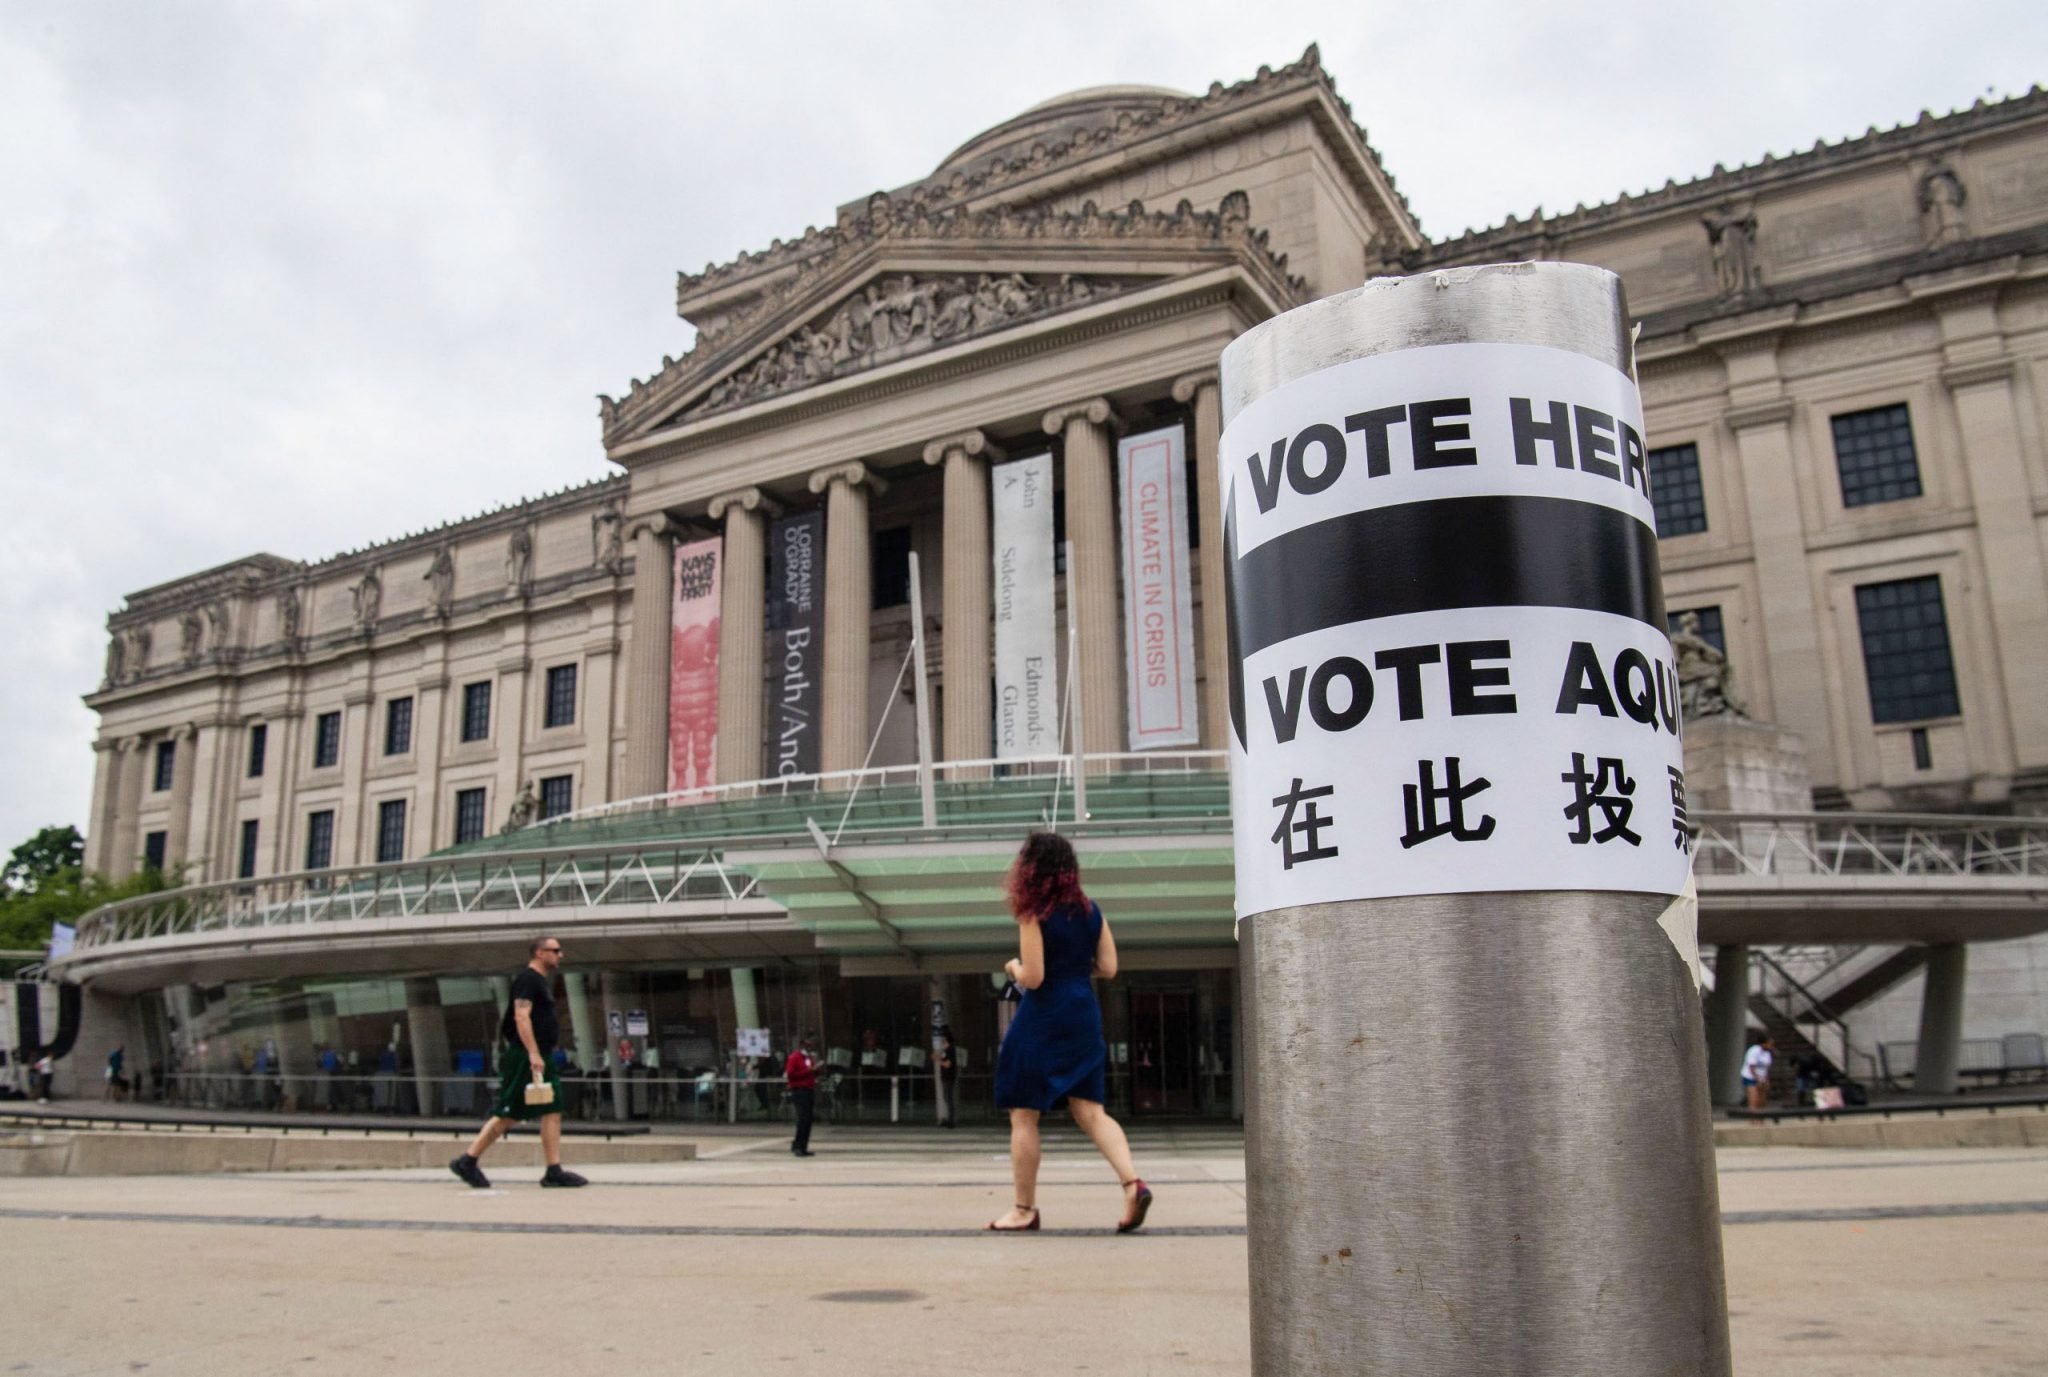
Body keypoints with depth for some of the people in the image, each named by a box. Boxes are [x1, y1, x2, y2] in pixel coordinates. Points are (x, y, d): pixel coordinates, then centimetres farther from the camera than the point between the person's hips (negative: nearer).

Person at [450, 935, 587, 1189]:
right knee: (508, 1114, -5)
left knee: (553, 1111, 4)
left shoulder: (543, 982, 20)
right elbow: (521, 1016, -20)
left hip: (539, 1057, 10)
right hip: (525, 1057, -10)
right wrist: (533, 1054, -27)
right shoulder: (527, 979, -10)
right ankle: (467, 1162, 6)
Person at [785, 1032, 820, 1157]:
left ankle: (800, 1146, 13)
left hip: (810, 1090, 7)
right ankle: (799, 1146, -7)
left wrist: (815, 1069, 3)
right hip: (799, 1090, -7)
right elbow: (790, 1075, -14)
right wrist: (807, 1071, -17)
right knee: (803, 1118, -13)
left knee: (808, 1120, 6)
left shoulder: (811, 1056, 16)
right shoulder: (795, 1057, -7)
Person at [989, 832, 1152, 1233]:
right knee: (1090, 1112, 8)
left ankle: (1025, 1209, 10)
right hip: (1084, 1016, 6)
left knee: (1023, 1116, 5)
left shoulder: (1034, 915, -11)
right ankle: (1133, 1182, -12)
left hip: (1043, 1020, -6)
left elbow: (1032, 978, -15)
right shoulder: (1091, 911, 7)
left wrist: (1013, 967, 5)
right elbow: (1108, 969, 7)